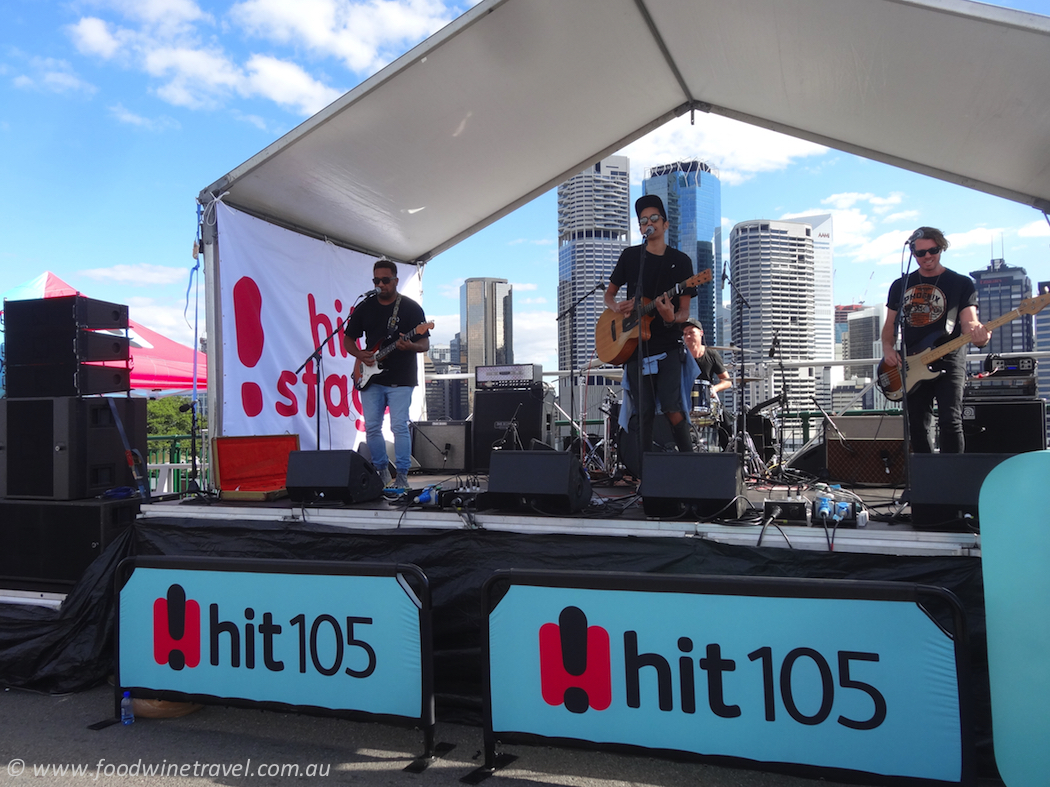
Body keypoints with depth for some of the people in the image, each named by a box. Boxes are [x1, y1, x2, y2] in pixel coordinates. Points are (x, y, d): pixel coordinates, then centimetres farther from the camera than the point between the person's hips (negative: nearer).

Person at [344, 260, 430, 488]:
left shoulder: (411, 308, 0)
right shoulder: (364, 307, 10)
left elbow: (425, 344, -2)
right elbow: (348, 339, 15)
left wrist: (410, 346, -24)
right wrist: (360, 354, -5)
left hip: (400, 379, -4)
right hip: (370, 378, 4)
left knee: (399, 426, -8)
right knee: (371, 427, 4)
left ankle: (402, 476, 3)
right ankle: (382, 472, 20)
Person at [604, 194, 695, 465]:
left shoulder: (681, 261, 4)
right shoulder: (630, 256, 9)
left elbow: (684, 311, 1)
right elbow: (609, 293, 17)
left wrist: (672, 318, -22)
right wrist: (616, 306, -7)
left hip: (668, 346, -2)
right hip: (634, 346, 2)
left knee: (671, 407, -15)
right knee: (644, 412, 2)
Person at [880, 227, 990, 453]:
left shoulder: (961, 283, 3)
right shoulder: (900, 286, 13)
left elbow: (968, 321, -6)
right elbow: (890, 324, 18)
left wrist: (976, 333, -30)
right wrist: (887, 348, -2)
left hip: (948, 361, -4)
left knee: (950, 421, -15)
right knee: (917, 426, 6)